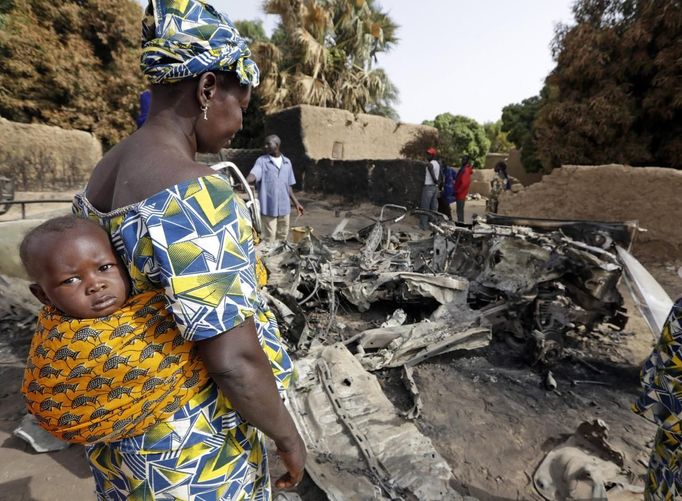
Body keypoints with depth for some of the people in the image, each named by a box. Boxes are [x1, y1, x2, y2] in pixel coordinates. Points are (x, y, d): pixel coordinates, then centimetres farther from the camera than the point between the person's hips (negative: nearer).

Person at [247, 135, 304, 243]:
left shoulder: (287, 162, 8)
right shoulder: (262, 161, -4)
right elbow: (253, 175, -22)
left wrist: (296, 203, 15)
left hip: (284, 207, 4)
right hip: (269, 207, -4)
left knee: (283, 237, 15)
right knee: (269, 239, 0)